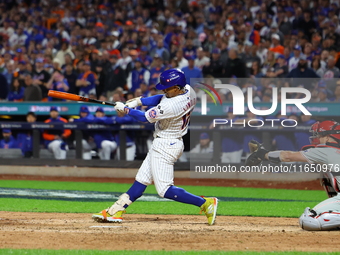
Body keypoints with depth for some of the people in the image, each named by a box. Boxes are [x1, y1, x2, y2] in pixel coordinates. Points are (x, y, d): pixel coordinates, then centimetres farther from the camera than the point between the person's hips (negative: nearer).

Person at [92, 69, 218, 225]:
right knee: (141, 180, 13)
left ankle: (205, 203, -7)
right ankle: (116, 212, 19)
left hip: (165, 146, -10)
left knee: (165, 190, -7)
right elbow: (161, 99, 11)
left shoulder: (172, 106, -30)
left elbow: (145, 118, -18)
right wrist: (139, 101, -1)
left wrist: (125, 109, -4)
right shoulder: (188, 91, -4)